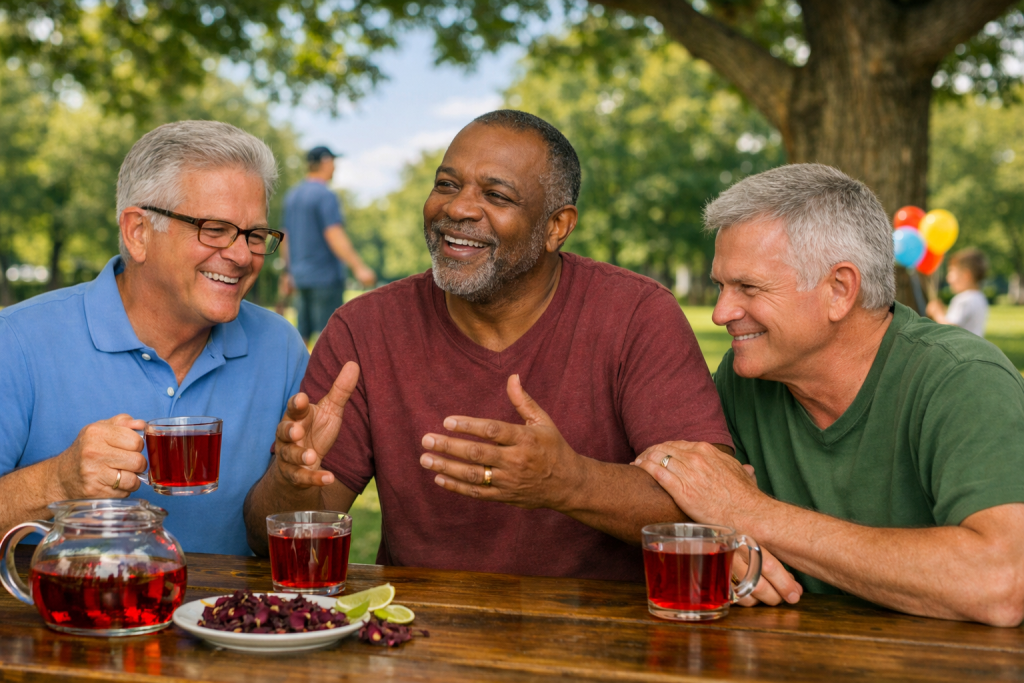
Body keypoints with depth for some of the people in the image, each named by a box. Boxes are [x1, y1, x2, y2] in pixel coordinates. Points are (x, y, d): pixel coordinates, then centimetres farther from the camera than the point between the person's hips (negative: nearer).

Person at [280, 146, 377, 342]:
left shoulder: (292, 196, 14)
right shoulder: (325, 196, -12)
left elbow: (286, 239, 19)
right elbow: (334, 236, -23)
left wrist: (289, 273, 27)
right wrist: (359, 268, -29)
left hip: (301, 275, 8)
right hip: (325, 275, -8)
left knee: (302, 335, 10)